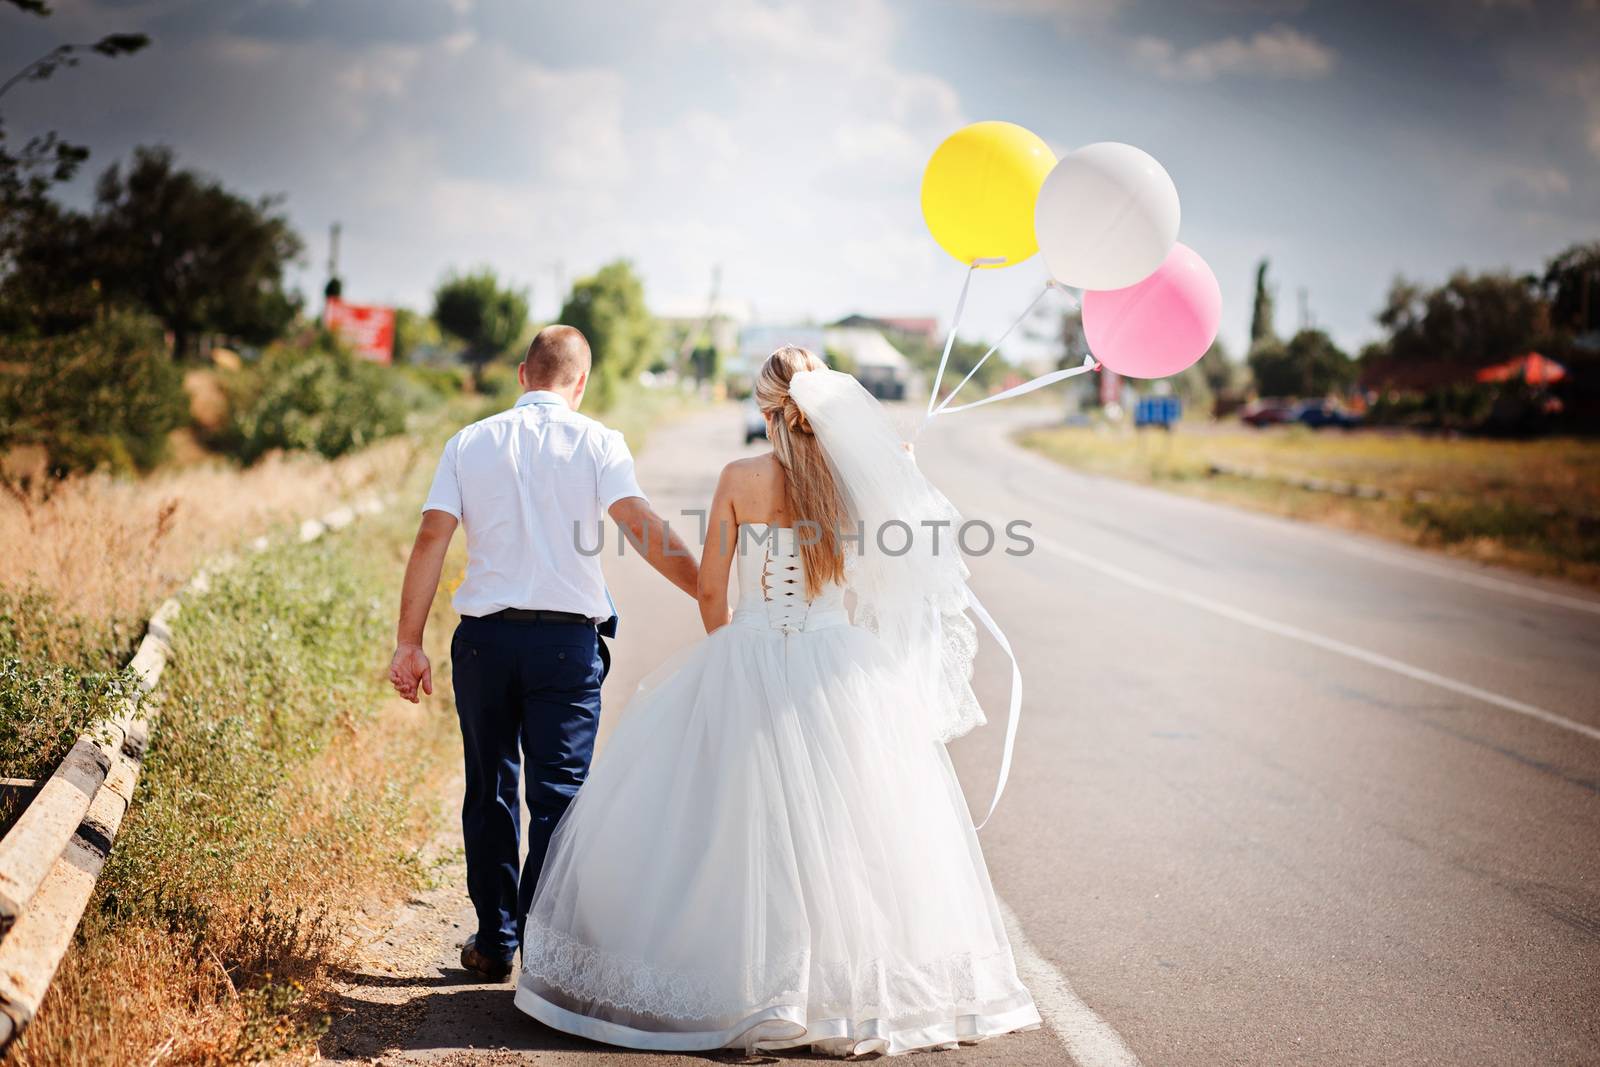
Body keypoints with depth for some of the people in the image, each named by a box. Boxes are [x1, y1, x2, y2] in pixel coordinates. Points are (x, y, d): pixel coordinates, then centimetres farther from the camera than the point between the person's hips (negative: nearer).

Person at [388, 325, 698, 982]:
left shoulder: (470, 443, 8)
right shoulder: (596, 442, 0)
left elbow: (431, 539, 0)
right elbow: (642, 526, -12)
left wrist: (409, 643, 1)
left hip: (484, 637, 3)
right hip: (567, 638, -2)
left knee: (489, 792, 14)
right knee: (558, 794, 3)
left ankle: (494, 944, 21)